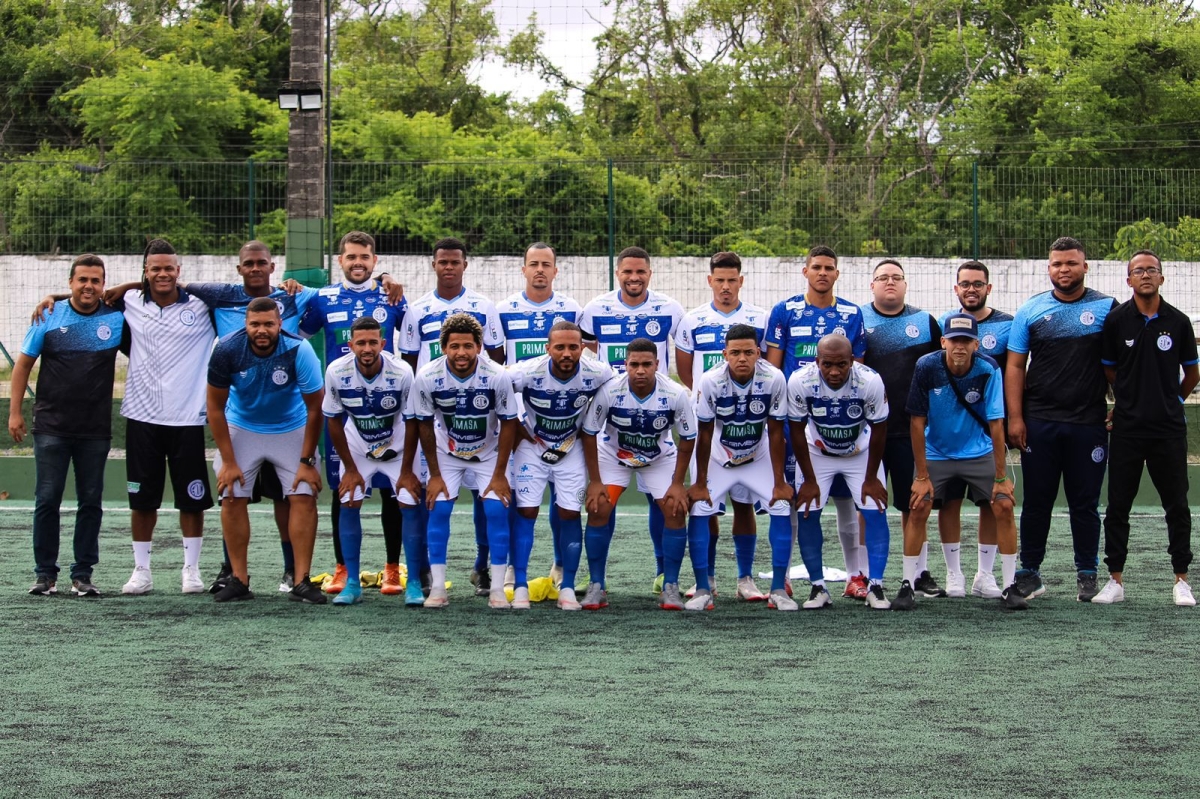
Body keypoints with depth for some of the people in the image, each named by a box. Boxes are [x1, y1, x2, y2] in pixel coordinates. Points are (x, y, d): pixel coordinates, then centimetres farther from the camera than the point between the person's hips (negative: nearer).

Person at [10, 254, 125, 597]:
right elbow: (23, 364, 5)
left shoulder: (117, 319, 2)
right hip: (51, 426, -1)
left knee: (91, 502, 4)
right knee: (47, 500, 0)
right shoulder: (49, 317, 1)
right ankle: (45, 573, 9)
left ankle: (83, 575, 12)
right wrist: (15, 411, 1)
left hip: (96, 431, 1)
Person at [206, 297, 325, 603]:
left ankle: (302, 581, -5)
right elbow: (216, 406, -12)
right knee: (232, 497, -7)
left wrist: (307, 461, -14)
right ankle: (239, 580, 3)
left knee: (304, 496, -11)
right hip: (241, 427, 1)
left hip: (291, 429, -1)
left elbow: (315, 409, -16)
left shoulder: (299, 351, -27)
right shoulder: (227, 350, -23)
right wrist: (228, 460, -13)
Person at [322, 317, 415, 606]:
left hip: (397, 447, -1)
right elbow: (334, 421, -9)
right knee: (348, 504, -7)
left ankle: (415, 584, -3)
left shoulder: (402, 373, -28)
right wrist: (350, 469, -6)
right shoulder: (337, 372, -23)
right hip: (357, 449, 2)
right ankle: (352, 584, 1)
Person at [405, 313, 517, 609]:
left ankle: (497, 589, -5)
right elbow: (424, 425, -9)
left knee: (496, 510, -13)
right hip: (447, 454, 1)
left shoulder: (498, 377, -27)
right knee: (438, 509, -11)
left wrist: (499, 473, -12)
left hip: (489, 453, -1)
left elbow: (508, 423, -13)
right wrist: (434, 474, -6)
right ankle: (438, 588, -3)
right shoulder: (427, 378, -24)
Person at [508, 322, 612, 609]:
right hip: (532, 446, -1)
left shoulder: (598, 374, -22)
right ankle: (520, 586, 0)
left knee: (569, 514, -2)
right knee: (526, 511, -7)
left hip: (571, 449, 1)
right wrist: (516, 428, -7)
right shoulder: (528, 372, -27)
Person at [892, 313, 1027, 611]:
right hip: (935, 453, 0)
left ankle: (1009, 586, 0)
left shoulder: (989, 370, -19)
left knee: (1004, 506, -11)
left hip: (980, 452, 0)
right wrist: (921, 476, -14)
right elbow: (917, 421, -14)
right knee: (918, 508, -13)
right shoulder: (927, 367, -20)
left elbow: (996, 424, -16)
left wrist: (1001, 477, -16)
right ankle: (907, 585, 0)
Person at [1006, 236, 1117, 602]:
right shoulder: (1031, 310, 4)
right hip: (1039, 422, 1)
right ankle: (1029, 573, 15)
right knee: (1036, 500, 7)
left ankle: (1087, 575, 15)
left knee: (1085, 503, 6)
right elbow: (1015, 366, 4)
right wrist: (1014, 417, -3)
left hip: (1089, 424, -1)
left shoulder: (1106, 308, 1)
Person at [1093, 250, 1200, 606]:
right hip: (1127, 427, 0)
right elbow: (1108, 370, 9)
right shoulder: (1116, 320, 0)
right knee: (1118, 506, 3)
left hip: (1169, 428, 0)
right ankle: (1115, 580, 10)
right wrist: (1132, 400, 10)